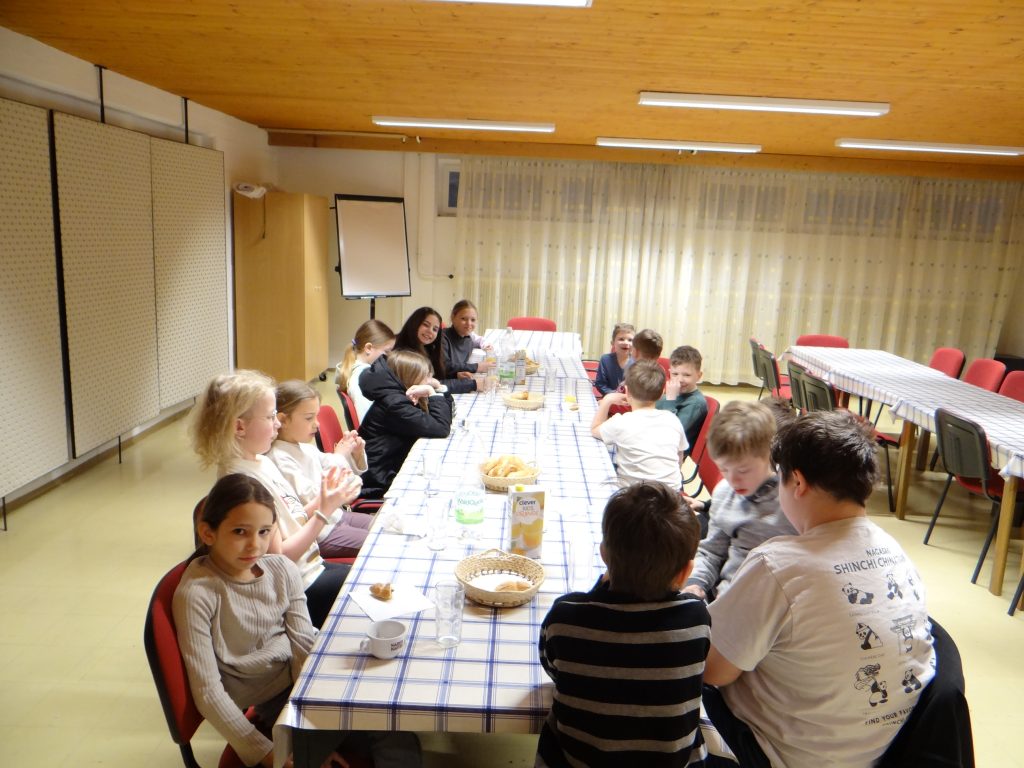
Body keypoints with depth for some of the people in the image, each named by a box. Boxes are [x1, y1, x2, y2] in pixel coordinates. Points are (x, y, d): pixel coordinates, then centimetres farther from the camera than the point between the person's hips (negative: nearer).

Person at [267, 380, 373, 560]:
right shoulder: (280, 458, -21)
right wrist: (338, 457, -24)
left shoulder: (307, 448, 7)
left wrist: (355, 455, -7)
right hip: (319, 534, -9)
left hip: (337, 515, 9)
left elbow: (343, 478, 14)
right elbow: (311, 500, -29)